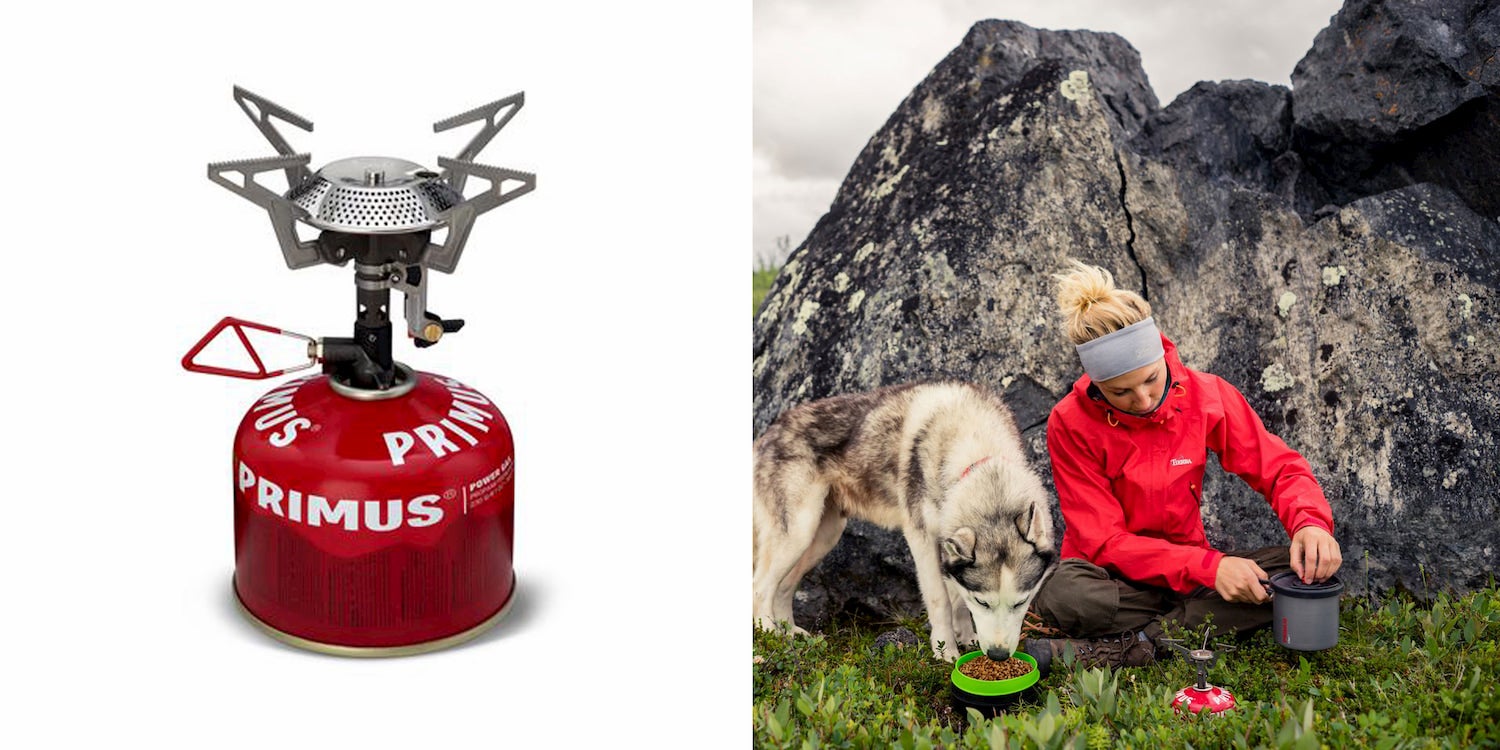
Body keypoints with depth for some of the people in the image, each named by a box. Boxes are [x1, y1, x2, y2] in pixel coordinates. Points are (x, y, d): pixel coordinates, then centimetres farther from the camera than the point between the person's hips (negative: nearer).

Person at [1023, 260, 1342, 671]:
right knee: (1060, 594, -38)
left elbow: (1280, 467, -3)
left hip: (1191, 570, 5)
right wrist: (1209, 567, -30)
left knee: (1309, 568, -22)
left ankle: (1128, 646, -28)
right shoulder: (1071, 423, -15)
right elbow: (1104, 541, -18)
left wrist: (1309, 522, -27)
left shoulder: (1207, 395, -7)